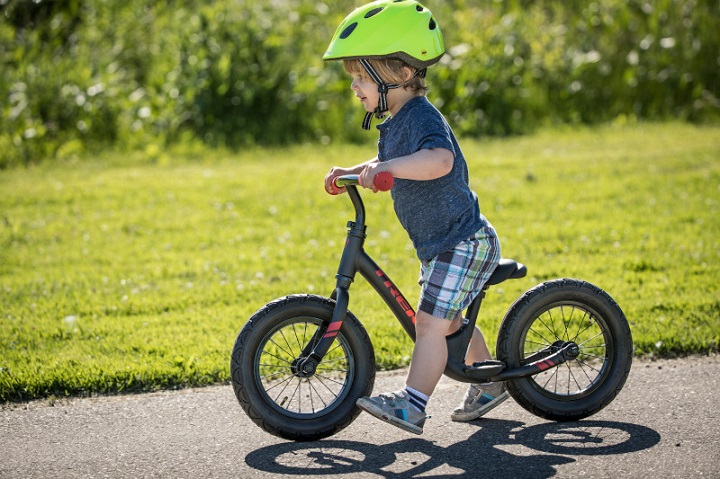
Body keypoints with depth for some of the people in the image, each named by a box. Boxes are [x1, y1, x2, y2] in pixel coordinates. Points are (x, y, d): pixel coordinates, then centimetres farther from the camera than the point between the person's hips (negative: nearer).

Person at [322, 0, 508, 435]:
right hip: (441, 245, 11)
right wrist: (353, 172, 12)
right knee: (451, 321, 21)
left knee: (430, 323, -12)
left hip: (462, 243, -11)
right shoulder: (395, 122, 10)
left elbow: (440, 159, -43)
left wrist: (386, 167, -50)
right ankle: (490, 384, 37)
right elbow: (389, 168, 28)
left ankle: (411, 407, -9)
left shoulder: (421, 117, -22)